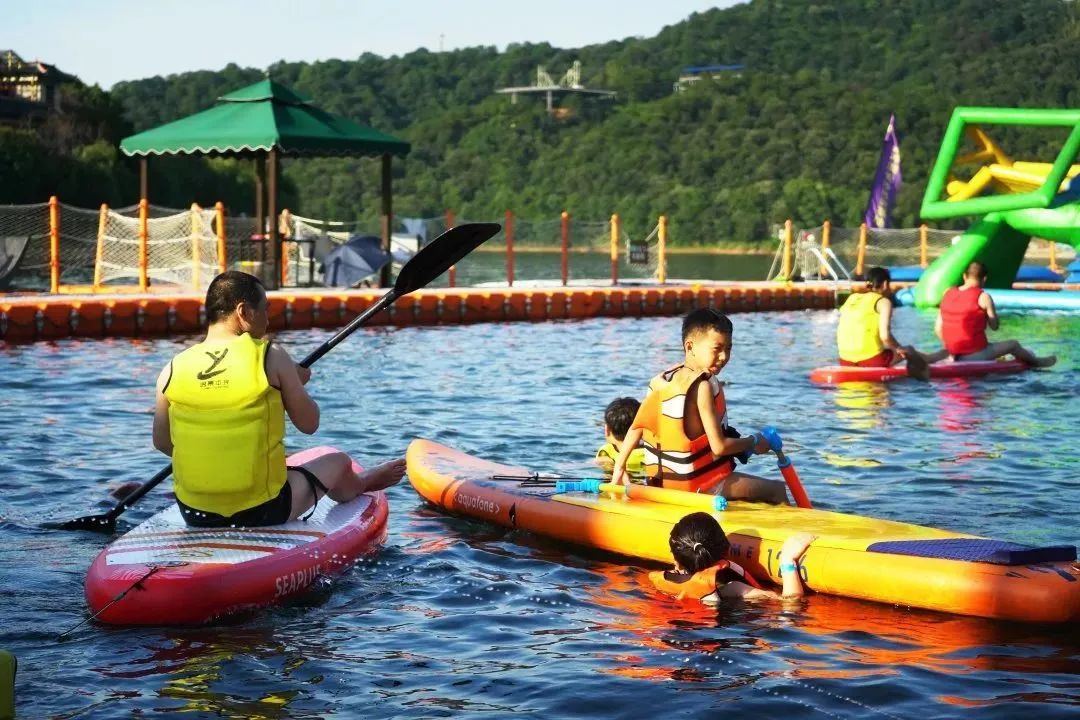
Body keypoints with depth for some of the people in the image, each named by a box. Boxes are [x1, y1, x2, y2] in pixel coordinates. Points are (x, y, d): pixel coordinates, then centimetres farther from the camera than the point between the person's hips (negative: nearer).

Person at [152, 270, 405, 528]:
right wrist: (293, 383, 13)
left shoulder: (172, 370, -4)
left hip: (194, 515, 3)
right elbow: (309, 424, -5)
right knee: (337, 462, 25)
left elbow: (162, 443, 6)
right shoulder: (271, 357, -12)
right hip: (263, 513, -3)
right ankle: (360, 485, 58)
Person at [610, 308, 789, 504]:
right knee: (777, 490, -1)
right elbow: (719, 446, -22)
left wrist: (619, 467, 13)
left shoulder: (661, 381, 2)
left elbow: (636, 427, 5)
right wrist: (754, 442, -6)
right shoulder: (702, 386, -21)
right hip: (702, 486, -8)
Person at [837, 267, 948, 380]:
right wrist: (898, 348, 6)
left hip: (846, 362, 6)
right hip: (871, 361, -5)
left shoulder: (851, 298, 13)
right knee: (908, 351, 23)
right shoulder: (883, 302, -3)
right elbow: (885, 336, -14)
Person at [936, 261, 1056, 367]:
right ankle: (1037, 362, 40)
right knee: (1013, 345, 18)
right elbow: (994, 326, -6)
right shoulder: (983, 297, -13)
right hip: (975, 354, -6)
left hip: (955, 355, 6)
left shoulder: (947, 294, 3)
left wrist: (953, 349, 14)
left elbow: (938, 328, 3)